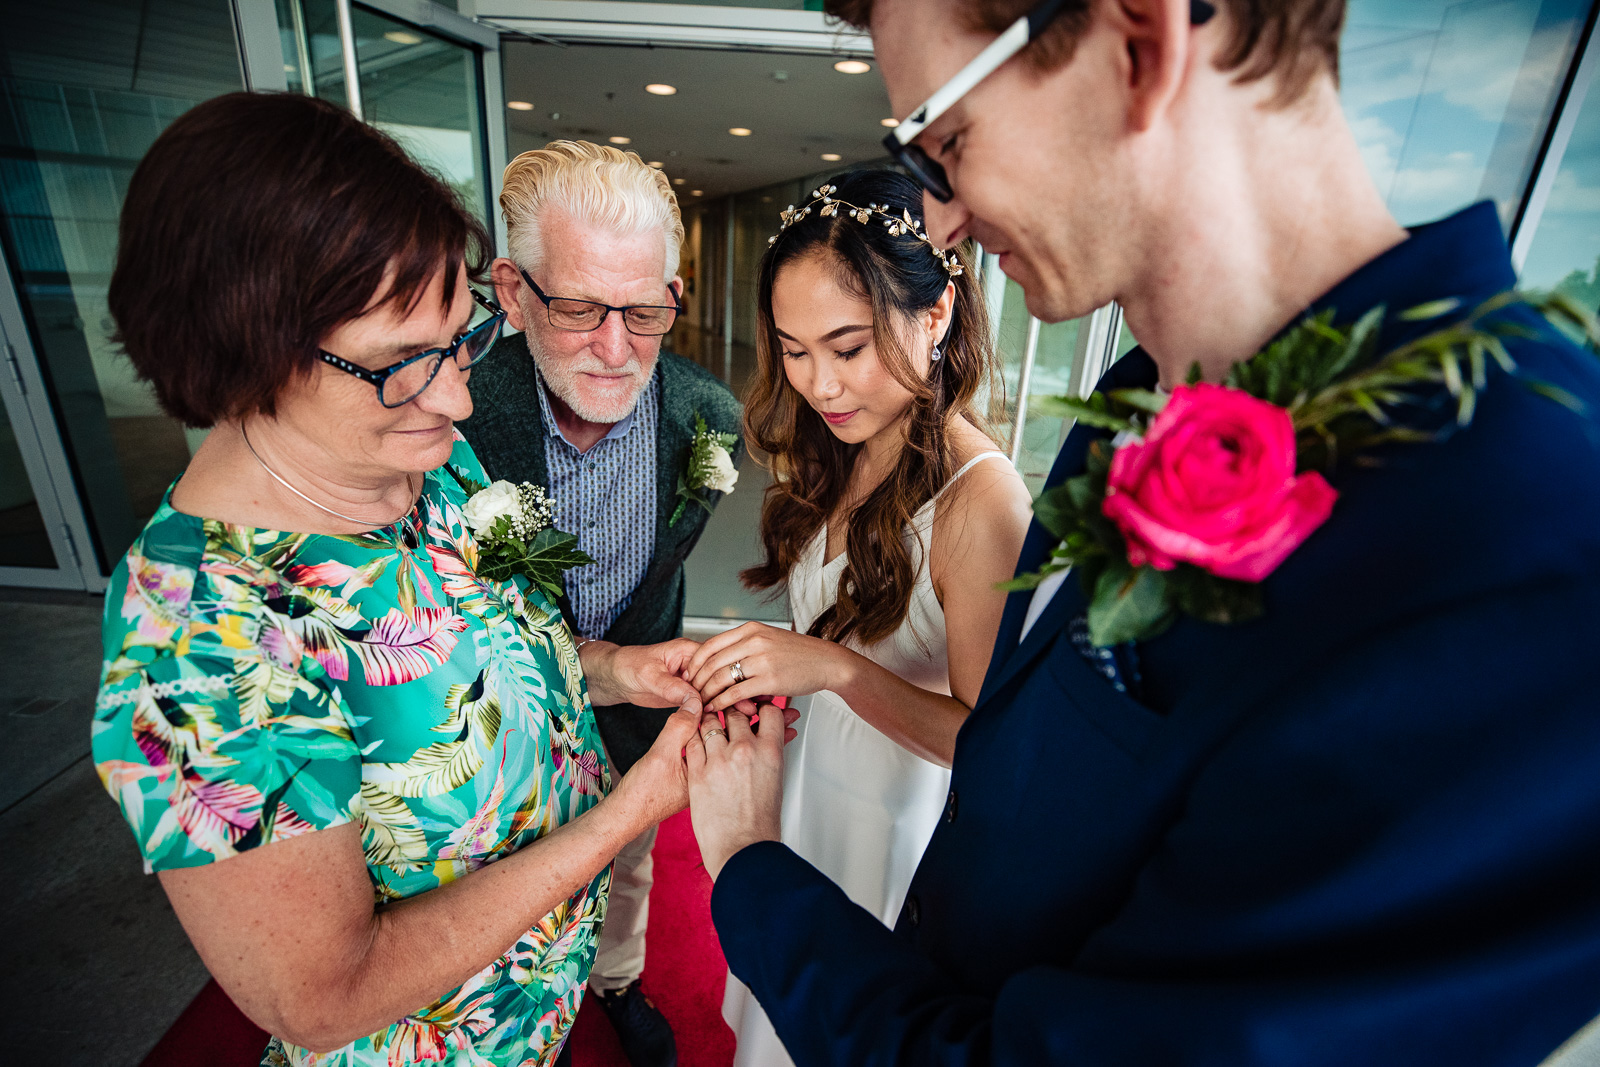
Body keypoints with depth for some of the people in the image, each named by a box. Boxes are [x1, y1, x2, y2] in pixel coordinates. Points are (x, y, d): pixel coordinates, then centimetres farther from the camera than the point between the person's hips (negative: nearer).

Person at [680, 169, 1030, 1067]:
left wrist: (835, 667, -33)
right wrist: (765, 663, -5)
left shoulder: (982, 499, -30)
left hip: (903, 815, -5)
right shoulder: (839, 459, -7)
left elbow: (980, 738, -23)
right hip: (815, 773, 6)